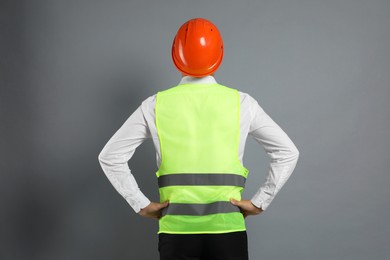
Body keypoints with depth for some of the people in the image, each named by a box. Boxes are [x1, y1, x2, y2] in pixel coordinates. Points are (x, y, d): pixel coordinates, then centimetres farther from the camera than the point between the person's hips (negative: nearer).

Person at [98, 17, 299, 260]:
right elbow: (288, 152, 1)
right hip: (227, 227, 0)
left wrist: (141, 204, 4)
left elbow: (110, 157, 2)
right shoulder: (241, 102, 0)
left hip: (175, 228, 1)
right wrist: (259, 202, 3)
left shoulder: (156, 105, 1)